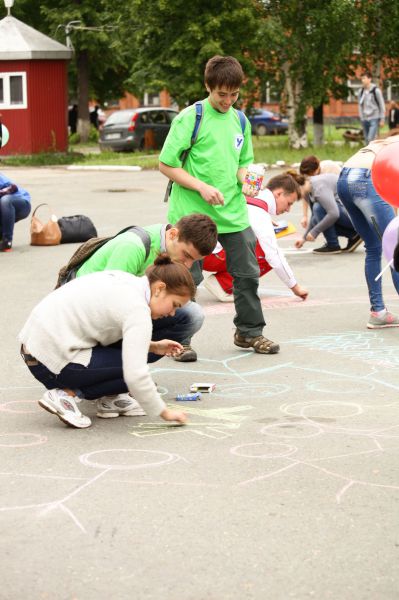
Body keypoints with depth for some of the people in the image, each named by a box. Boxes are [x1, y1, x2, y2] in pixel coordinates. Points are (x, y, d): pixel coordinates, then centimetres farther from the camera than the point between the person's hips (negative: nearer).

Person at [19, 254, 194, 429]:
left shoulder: (124, 280, 10)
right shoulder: (137, 309, -17)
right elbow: (136, 375, -23)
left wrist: (153, 346, 16)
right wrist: (165, 412, -11)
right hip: (53, 362, -10)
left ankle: (106, 399, 12)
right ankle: (67, 394, -7)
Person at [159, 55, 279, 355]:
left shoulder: (240, 121, 10)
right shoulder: (189, 118, -8)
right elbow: (166, 165, -9)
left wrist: (244, 178, -1)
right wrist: (202, 187, -18)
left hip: (233, 212, 5)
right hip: (192, 213, -5)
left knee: (248, 272, 8)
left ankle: (249, 331, 23)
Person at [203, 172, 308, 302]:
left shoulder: (252, 199, 10)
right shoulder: (260, 214, -18)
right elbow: (275, 257, -19)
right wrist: (295, 287, -10)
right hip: (211, 253, -9)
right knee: (267, 257, -12)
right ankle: (221, 284, -7)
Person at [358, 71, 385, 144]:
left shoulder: (376, 90, -7)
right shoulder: (361, 92, 6)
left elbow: (382, 105, -3)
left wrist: (382, 119, -5)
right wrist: (361, 118, 11)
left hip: (374, 119, -5)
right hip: (364, 119, 5)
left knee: (371, 139, -17)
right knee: (367, 140, 7)